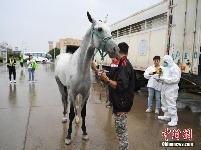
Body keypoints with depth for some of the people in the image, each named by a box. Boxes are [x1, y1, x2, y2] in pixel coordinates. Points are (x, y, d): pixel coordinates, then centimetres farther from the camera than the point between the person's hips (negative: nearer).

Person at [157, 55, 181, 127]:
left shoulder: (175, 68, -14)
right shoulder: (166, 68, 15)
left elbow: (176, 79, -23)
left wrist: (164, 79, -25)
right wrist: (161, 79, 1)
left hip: (171, 90, -10)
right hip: (165, 88, 10)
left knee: (171, 104, -8)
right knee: (164, 103, 18)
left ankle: (174, 120, 0)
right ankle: (167, 116, 34)